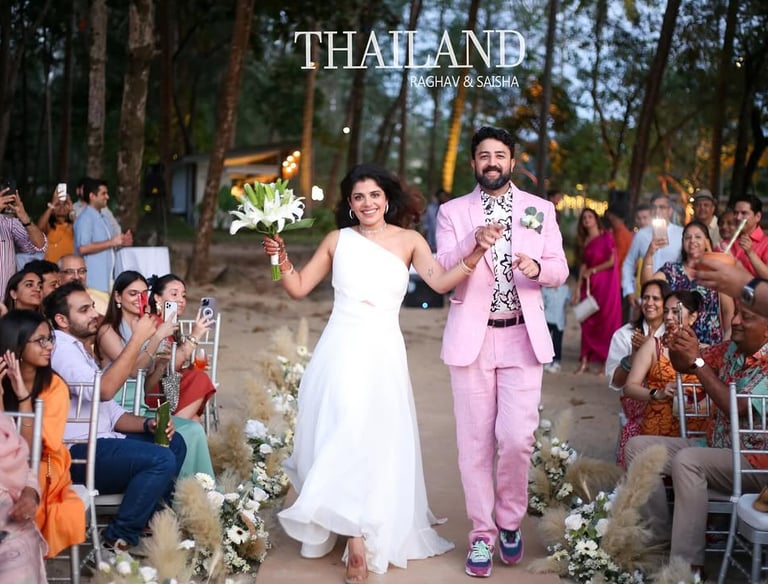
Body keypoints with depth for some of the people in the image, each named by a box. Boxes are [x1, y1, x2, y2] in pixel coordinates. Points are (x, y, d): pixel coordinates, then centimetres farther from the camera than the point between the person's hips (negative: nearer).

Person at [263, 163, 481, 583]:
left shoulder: (409, 241, 4)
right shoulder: (338, 240, 7)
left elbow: (441, 282, -11)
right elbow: (298, 288, 10)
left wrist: (478, 251, -23)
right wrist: (281, 258, -5)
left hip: (383, 354, -1)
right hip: (340, 351, 1)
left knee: (375, 442, 1)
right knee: (339, 438, -2)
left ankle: (359, 534, 14)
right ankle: (356, 535, 9)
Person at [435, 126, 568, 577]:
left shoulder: (540, 210, 10)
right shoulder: (452, 212, 6)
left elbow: (560, 270, 8)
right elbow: (442, 273, -5)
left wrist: (537, 266, -16)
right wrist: (474, 243, -24)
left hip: (522, 337, 0)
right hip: (472, 337, 0)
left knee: (517, 437, -7)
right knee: (476, 440, 2)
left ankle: (510, 521, 18)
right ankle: (482, 533, 15)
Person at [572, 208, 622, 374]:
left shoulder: (607, 237, -2)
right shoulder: (584, 241, 14)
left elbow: (612, 261, -8)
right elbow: (583, 266, 10)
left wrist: (592, 270, -4)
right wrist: (578, 289, 3)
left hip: (606, 284, -5)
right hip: (589, 285, 5)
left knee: (606, 321, -3)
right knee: (588, 322, 1)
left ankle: (605, 361, 1)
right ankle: (585, 361, 2)